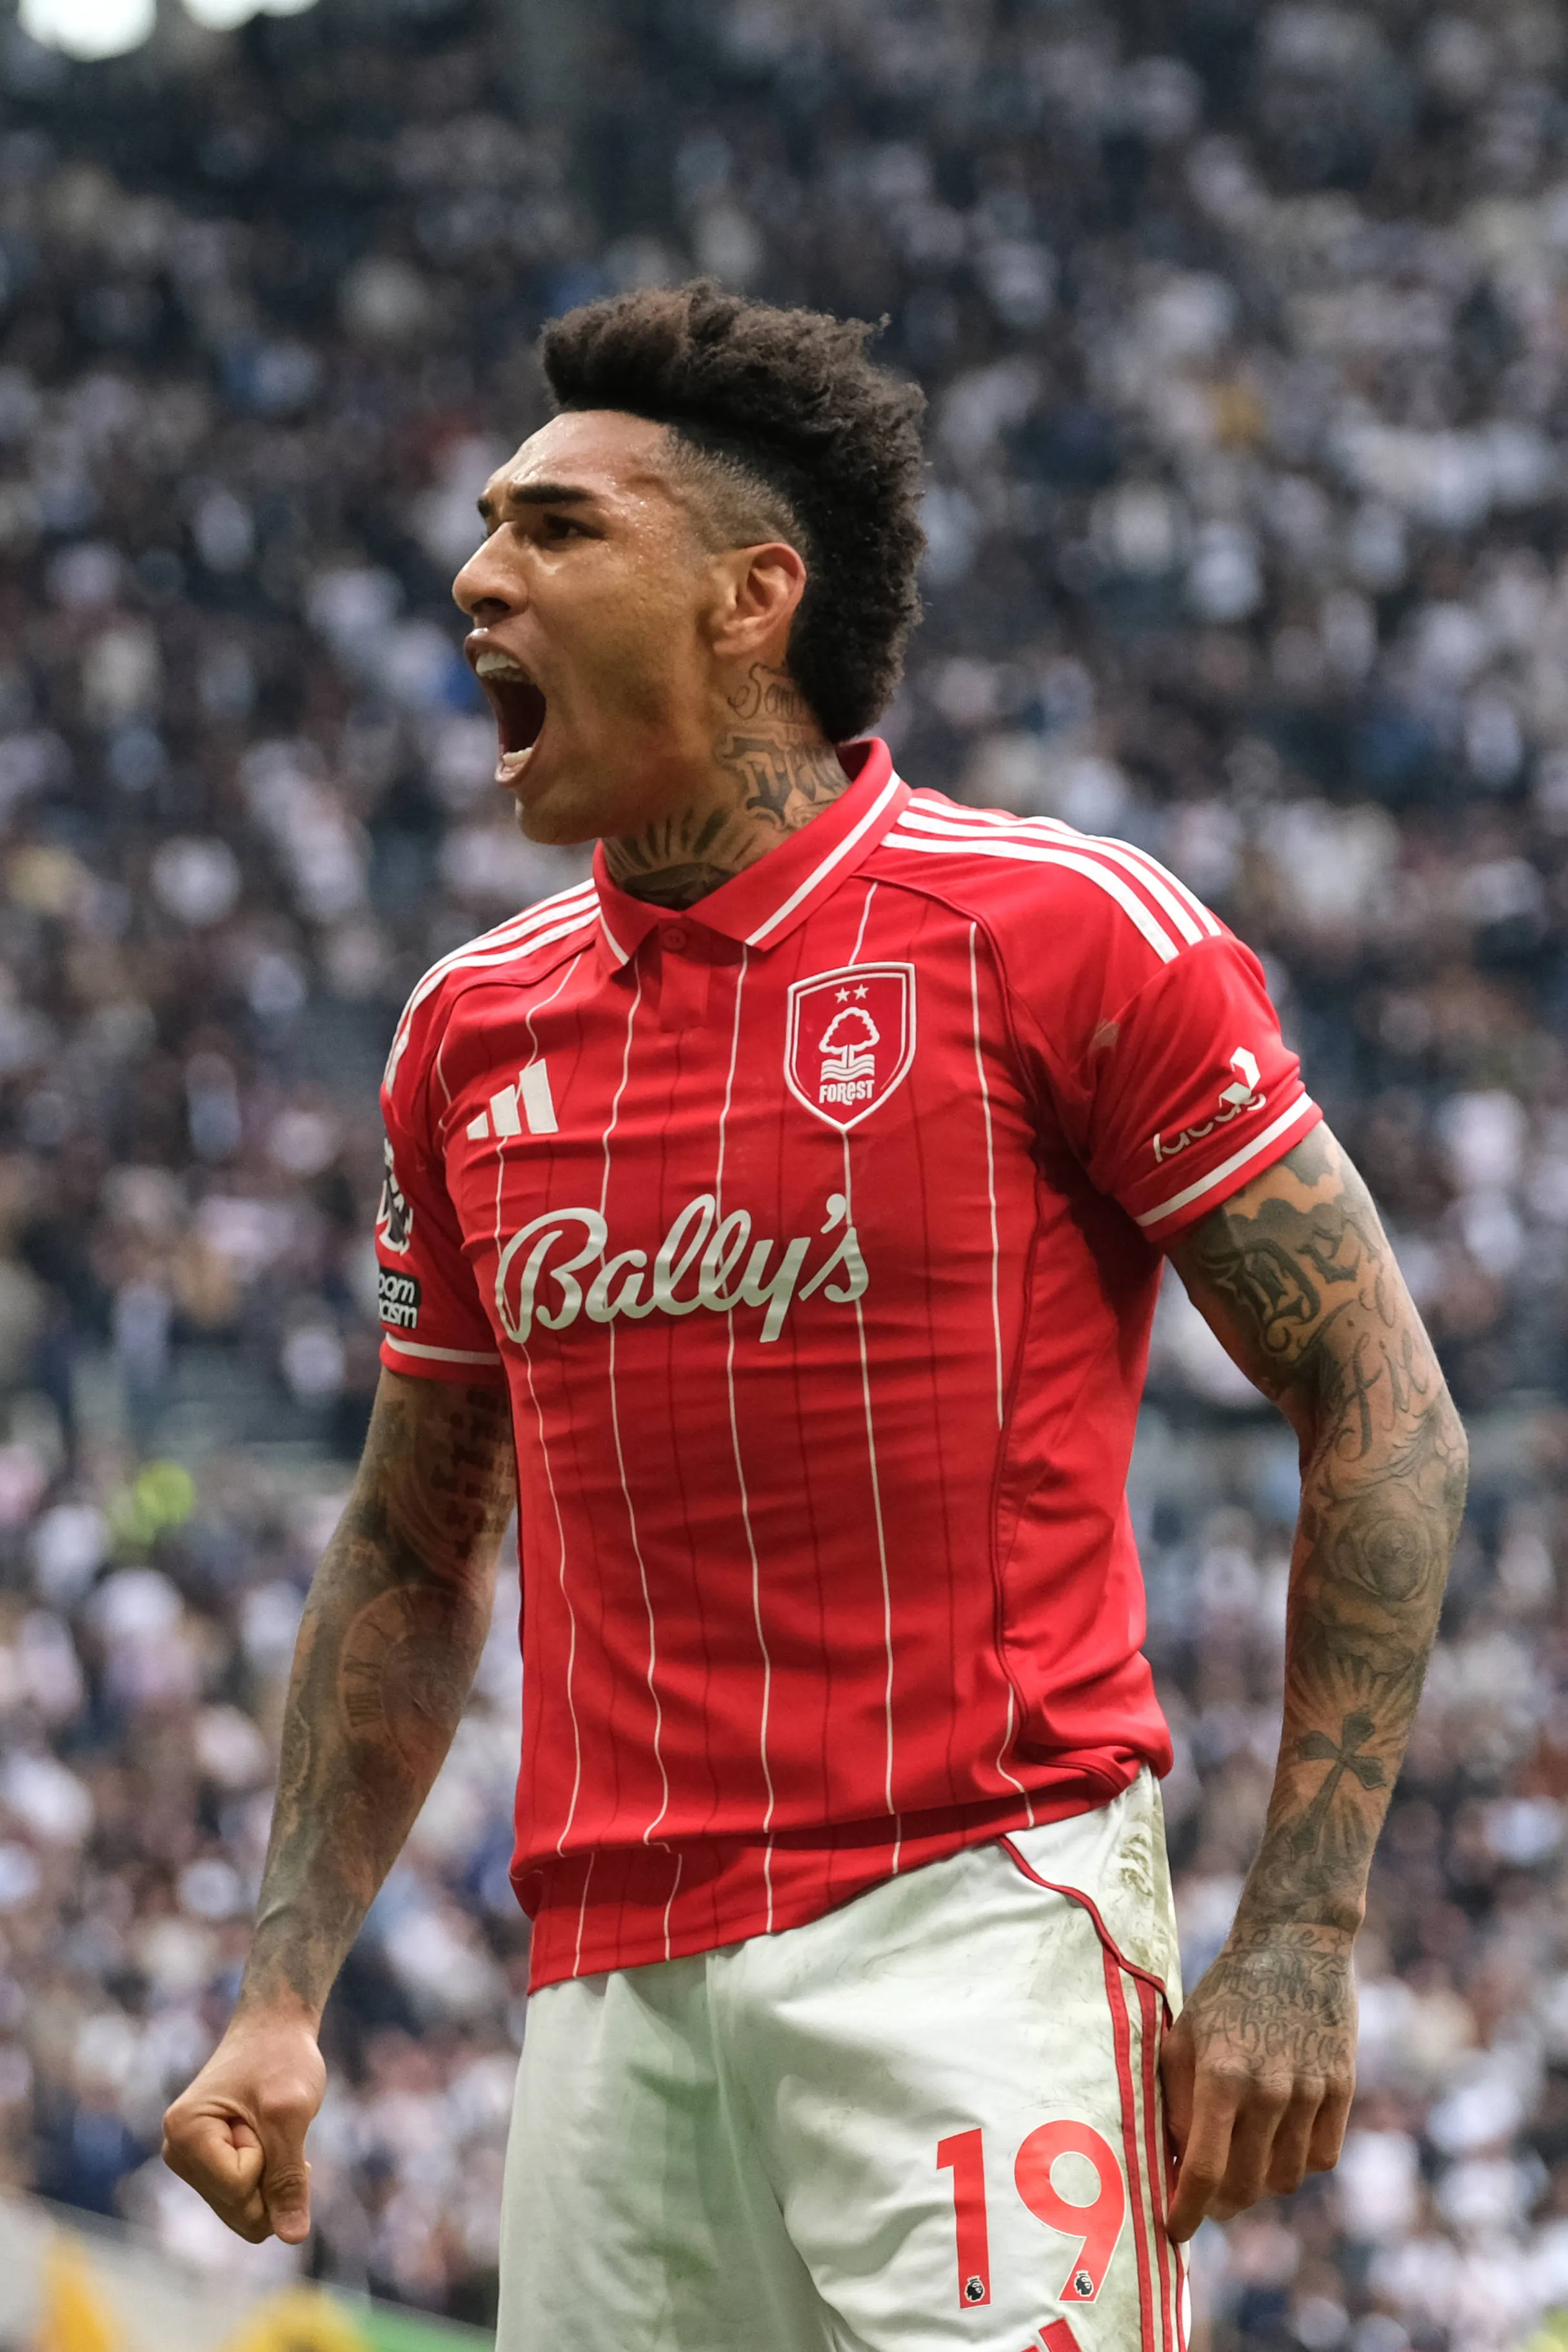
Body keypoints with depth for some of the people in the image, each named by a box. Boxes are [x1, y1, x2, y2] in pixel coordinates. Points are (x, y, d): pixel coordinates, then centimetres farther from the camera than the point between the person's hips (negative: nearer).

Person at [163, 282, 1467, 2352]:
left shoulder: (1060, 936, -3)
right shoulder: (475, 1026, 14)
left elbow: (1387, 1421, -2)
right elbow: (412, 1546, 23)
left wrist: (1298, 1945, -9)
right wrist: (281, 2000, 13)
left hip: (979, 1926, -5)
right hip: (610, 1993, 5)